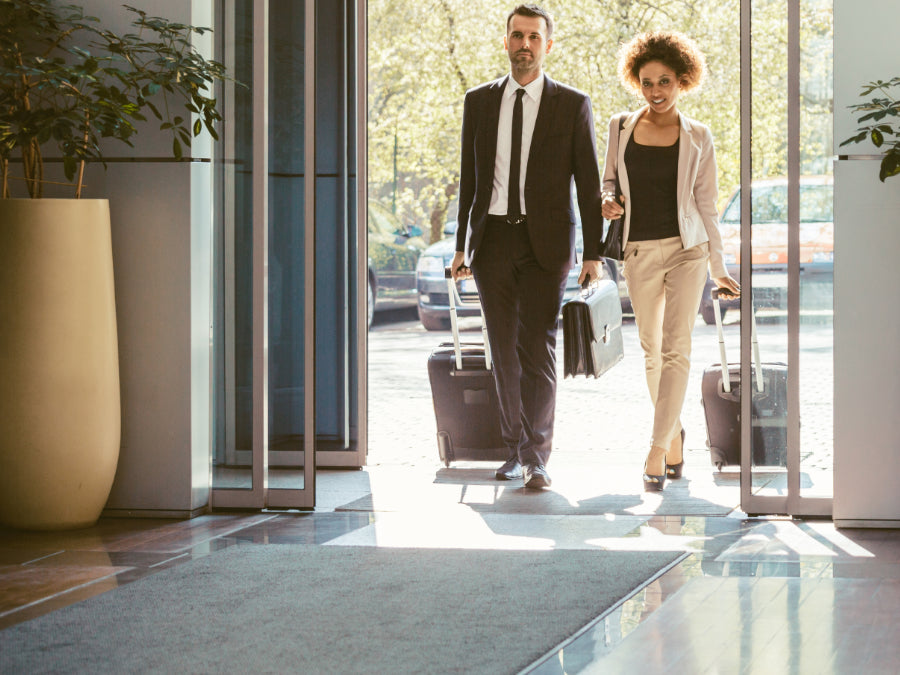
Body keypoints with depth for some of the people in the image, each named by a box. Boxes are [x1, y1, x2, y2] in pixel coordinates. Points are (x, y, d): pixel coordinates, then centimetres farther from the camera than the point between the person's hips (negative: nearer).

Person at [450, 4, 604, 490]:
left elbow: (589, 184, 1)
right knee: (504, 350, 7)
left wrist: (593, 253, -3)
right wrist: (461, 246, 8)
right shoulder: (479, 101, 9)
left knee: (537, 348, -8)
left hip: (545, 242, -3)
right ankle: (515, 449, 18)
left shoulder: (573, 105, 1)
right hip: (492, 238, 3)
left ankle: (537, 458, -4)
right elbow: (469, 177, 12)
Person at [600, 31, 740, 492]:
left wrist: (719, 269, 4)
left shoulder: (697, 137, 2)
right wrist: (607, 200, -8)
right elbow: (608, 179, 17)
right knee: (652, 351, 10)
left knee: (676, 349, -13)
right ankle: (673, 432, 30)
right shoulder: (620, 127, 6)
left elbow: (706, 206, 5)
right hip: (639, 252, 3)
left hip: (686, 248, -3)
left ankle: (657, 451, -16)